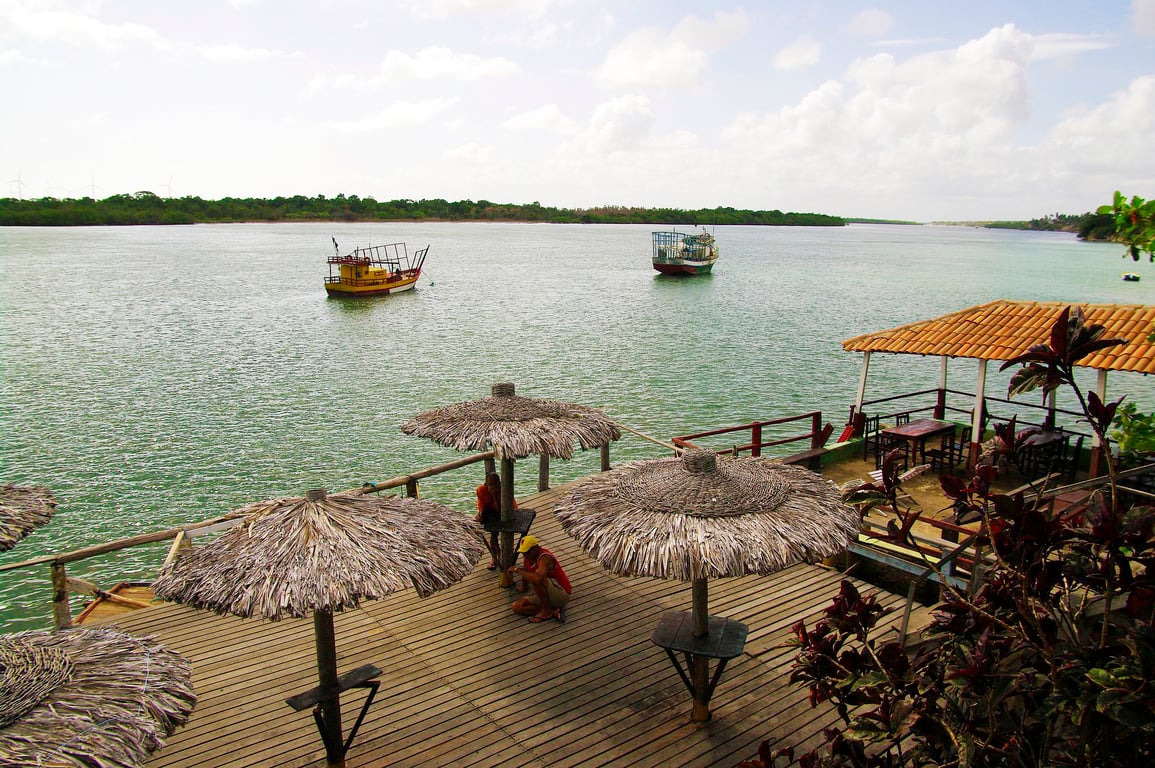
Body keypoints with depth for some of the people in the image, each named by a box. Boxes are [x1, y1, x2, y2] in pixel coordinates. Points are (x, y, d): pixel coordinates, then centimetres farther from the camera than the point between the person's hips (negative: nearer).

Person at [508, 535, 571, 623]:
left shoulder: (545, 557, -26)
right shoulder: (528, 557, 0)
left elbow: (537, 578, -45)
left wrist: (517, 570, -33)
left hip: (562, 594, -9)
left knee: (537, 581, -34)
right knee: (517, 607, -5)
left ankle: (546, 611, -14)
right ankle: (553, 612, -7)